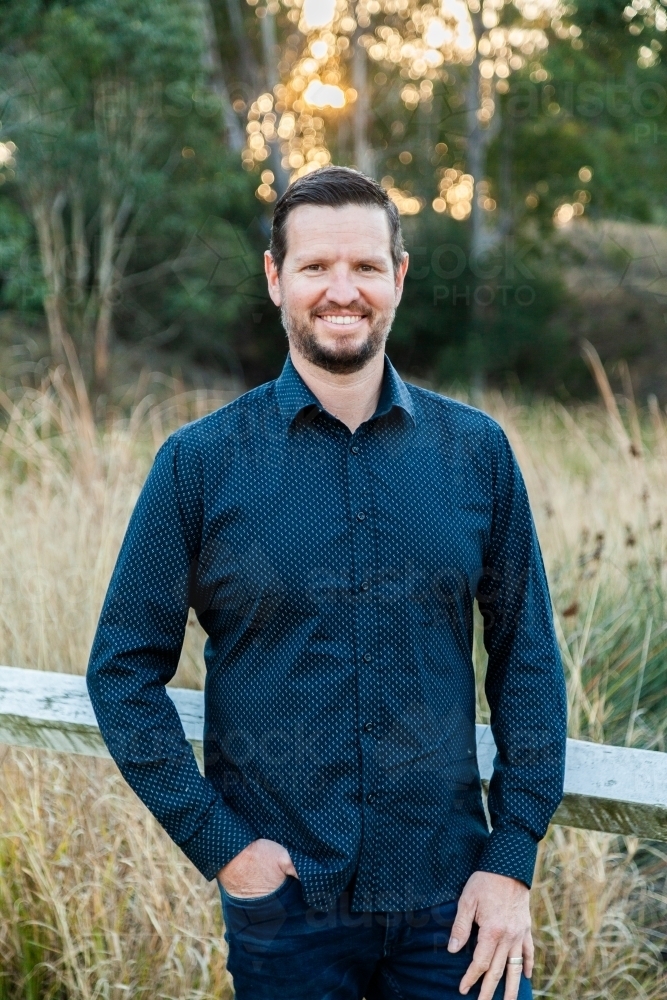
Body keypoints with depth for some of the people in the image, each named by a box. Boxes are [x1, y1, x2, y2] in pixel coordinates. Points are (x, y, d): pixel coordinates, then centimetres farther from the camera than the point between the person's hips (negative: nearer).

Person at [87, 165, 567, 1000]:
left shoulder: (476, 451, 0)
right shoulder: (200, 463, -5)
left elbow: (527, 656, 4)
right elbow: (124, 669, -2)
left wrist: (512, 858, -2)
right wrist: (217, 842, -8)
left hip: (451, 897, 1)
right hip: (284, 902, -1)